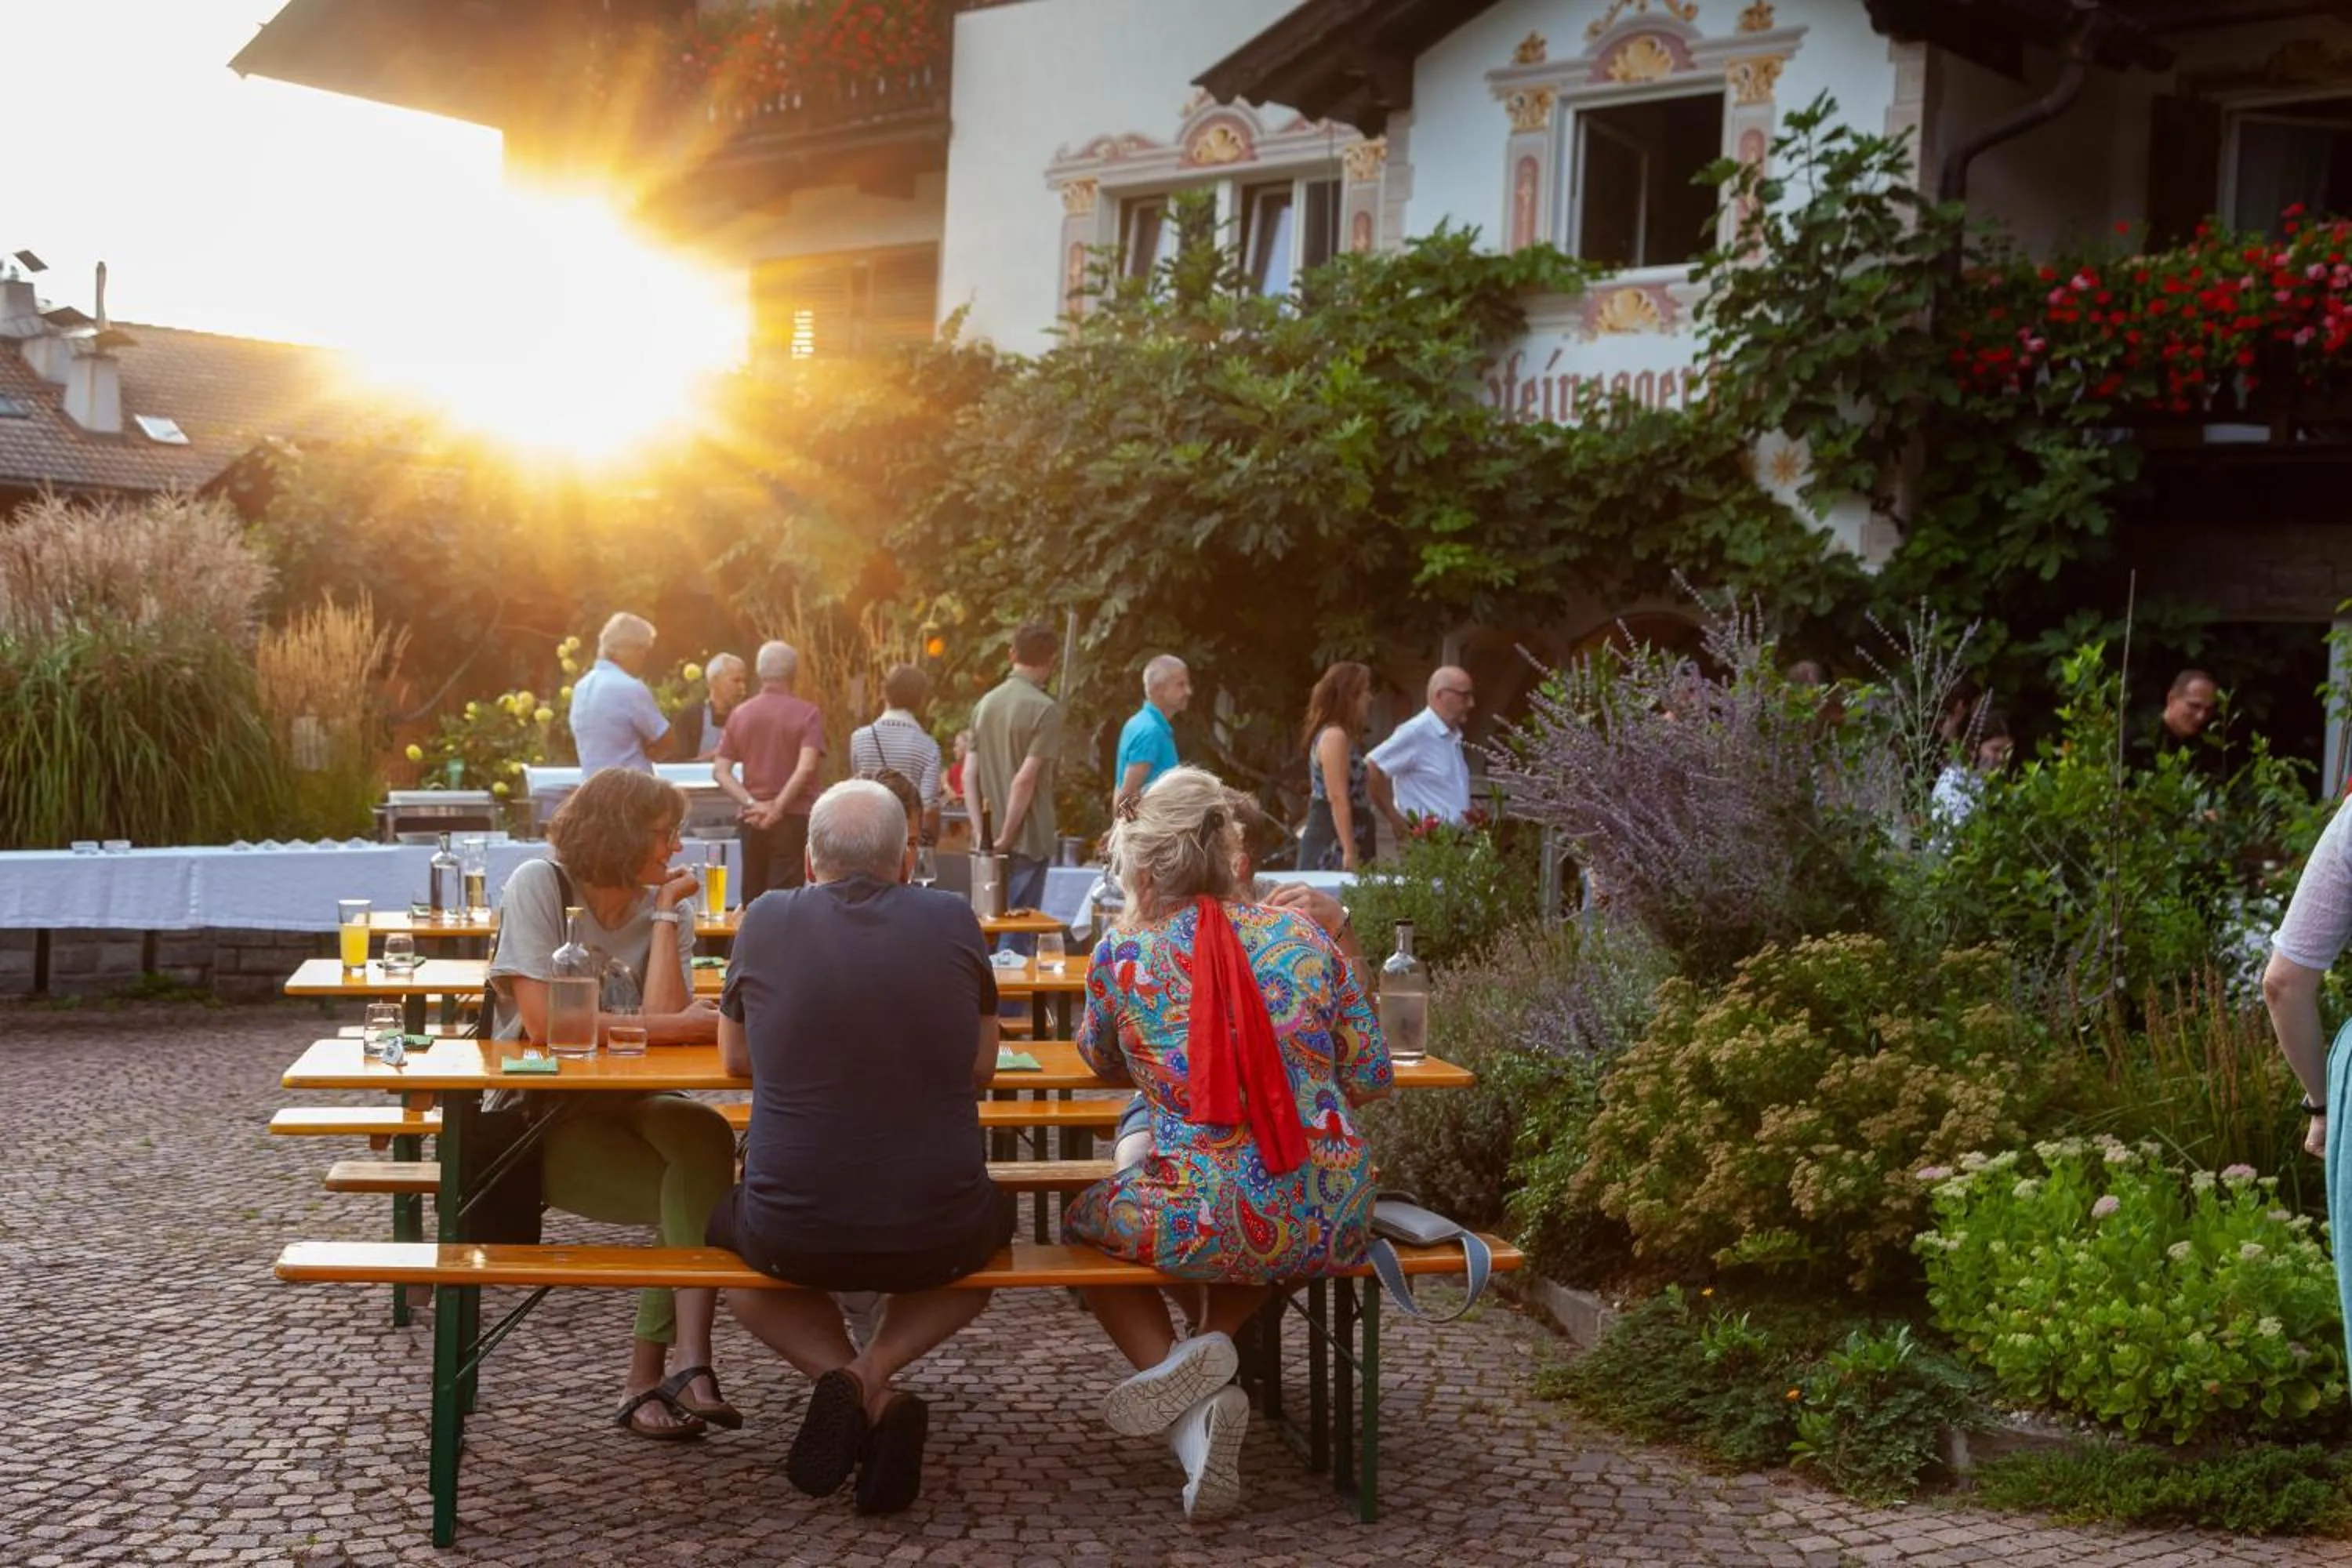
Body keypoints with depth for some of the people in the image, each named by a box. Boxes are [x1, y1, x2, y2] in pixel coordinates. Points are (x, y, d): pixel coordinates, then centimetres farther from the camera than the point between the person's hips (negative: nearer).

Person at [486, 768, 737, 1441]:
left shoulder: (665, 907, 4)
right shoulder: (538, 887, -9)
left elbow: (669, 1020, -12)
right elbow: (543, 1021, -20)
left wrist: (666, 914, -10)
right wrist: (675, 1024, -16)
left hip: (623, 1102, 4)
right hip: (538, 1109, -4)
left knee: (703, 1135, -30)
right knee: (697, 1194, -26)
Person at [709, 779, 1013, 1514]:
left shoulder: (767, 921, -1)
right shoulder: (952, 920, -1)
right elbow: (982, 1069, 9)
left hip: (791, 1233, 0)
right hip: (935, 1235, 0)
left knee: (723, 1225, 35)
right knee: (993, 1217, 36)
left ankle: (841, 1377, 6)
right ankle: (879, 1372, 6)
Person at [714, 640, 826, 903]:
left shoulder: (740, 714, 7)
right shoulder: (807, 713, -5)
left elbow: (720, 771, 1)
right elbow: (806, 767, -17)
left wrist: (751, 804, -7)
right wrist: (778, 807, -14)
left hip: (753, 820, 4)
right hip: (794, 817, -4)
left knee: (752, 900, 11)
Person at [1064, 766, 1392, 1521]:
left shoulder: (1122, 958, -2)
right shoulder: (1302, 936, 3)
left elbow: (1101, 1062, 19)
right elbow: (1371, 1078, 9)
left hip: (1205, 1224, -3)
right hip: (1334, 1225, 3)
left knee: (1085, 1219, 30)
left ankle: (1180, 1384, 7)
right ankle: (1212, 1344, 13)